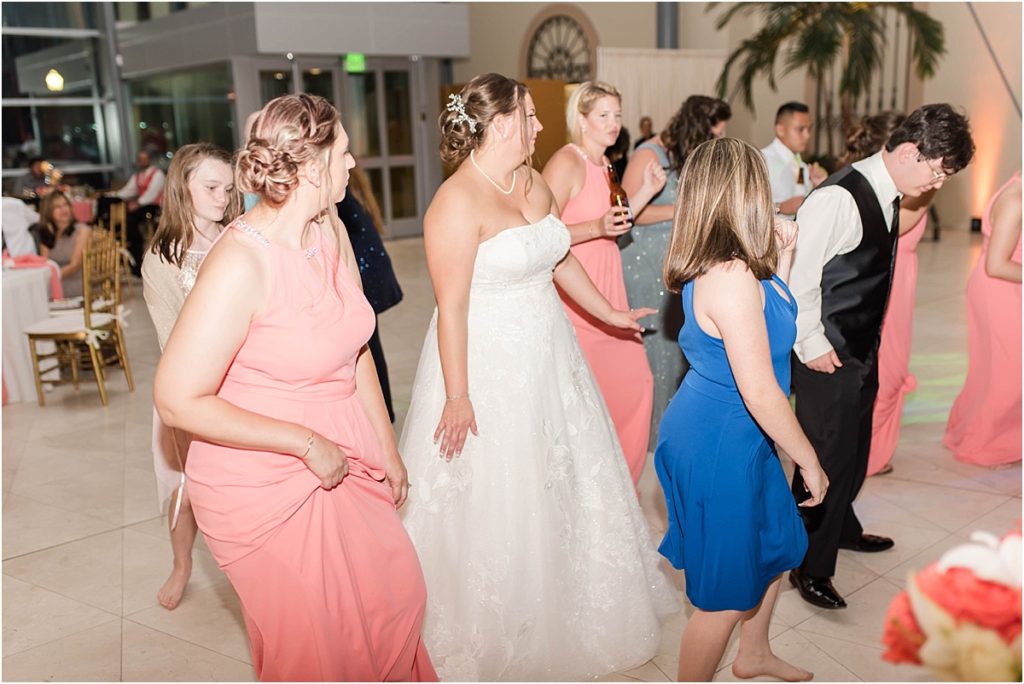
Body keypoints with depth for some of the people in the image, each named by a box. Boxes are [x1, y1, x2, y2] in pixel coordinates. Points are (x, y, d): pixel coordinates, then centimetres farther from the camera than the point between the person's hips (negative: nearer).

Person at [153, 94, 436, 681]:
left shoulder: (331, 230, -3)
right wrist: (308, 443, -20)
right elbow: (179, 402, -24)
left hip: (341, 461, 7)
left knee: (398, 594, 18)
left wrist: (388, 449, 9)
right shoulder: (242, 262, -26)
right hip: (264, 485, -6)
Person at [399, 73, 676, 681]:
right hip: (489, 366, -8)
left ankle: (565, 599, 45)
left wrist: (609, 313, 24)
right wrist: (457, 396, -21)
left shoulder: (534, 183, 5)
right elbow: (451, 307, -21)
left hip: (548, 357, 8)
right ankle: (494, 634, 33)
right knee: (495, 500, 8)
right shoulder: (457, 203, -20)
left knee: (565, 481, 20)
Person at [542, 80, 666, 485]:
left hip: (608, 295, 9)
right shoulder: (566, 163, -15)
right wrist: (597, 227, -28)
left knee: (634, 382, 12)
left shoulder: (604, 164, 13)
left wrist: (646, 192, 11)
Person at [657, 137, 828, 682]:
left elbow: (772, 323, 16)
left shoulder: (719, 267, 0)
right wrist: (809, 461, -13)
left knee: (776, 545, 27)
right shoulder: (732, 278, -28)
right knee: (726, 591, 8)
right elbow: (761, 393, -26)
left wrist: (782, 259, 7)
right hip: (719, 447, -10)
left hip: (735, 437, 10)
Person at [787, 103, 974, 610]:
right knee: (828, 455, 2)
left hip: (863, 350, 9)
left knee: (854, 448, 24)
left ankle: (840, 528, 48)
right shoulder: (839, 198, -23)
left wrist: (870, 339, 15)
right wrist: (812, 346, -18)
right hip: (827, 357, -9)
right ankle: (810, 566, 20)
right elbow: (798, 275, -24)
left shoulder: (888, 195, 6)